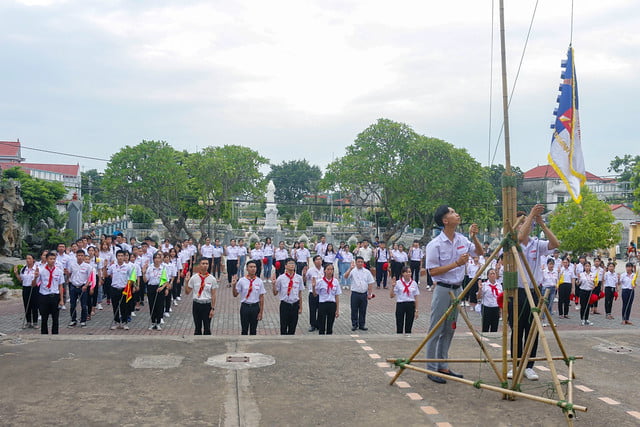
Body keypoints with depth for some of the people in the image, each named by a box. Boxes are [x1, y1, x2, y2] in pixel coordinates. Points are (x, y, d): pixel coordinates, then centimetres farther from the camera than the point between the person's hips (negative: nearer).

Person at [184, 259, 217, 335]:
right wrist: (187, 281, -12)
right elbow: (187, 292, 2)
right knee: (197, 327, 10)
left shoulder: (212, 279, -3)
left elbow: (213, 295, -2)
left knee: (207, 328, 3)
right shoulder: (194, 278, -1)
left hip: (207, 305, -1)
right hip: (196, 304, 1)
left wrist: (213, 309, -5)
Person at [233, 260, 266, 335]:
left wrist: (261, 312, -2)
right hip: (245, 306, -1)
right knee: (244, 329, 6)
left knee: (253, 330, 11)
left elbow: (261, 298, 0)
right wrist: (234, 285, -17)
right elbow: (235, 294, 1)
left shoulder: (259, 282, -2)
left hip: (255, 307, 1)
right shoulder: (241, 281, -4)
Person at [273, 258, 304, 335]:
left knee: (293, 326, 9)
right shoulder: (281, 278, -5)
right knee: (283, 326, 4)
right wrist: (274, 284, -17)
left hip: (295, 305, 2)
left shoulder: (299, 278, 0)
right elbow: (275, 293, 0)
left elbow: (300, 293, 6)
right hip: (284, 304, -2)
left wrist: (300, 307, 6)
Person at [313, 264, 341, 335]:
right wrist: (313, 286, -18)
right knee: (321, 326, 2)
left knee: (330, 327, 8)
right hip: (322, 305, -2)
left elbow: (337, 296, 5)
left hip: (332, 305, 2)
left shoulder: (336, 282, 3)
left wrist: (337, 309, 3)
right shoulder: (320, 281, -4)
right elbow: (315, 295, 0)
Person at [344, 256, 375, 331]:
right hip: (355, 293, -2)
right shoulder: (353, 271, -2)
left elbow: (370, 283, 7)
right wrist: (350, 268, -31)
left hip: (364, 294, 2)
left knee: (363, 310, 9)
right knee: (354, 310, 4)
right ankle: (354, 324, 16)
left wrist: (370, 294, 3)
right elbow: (346, 276, -20)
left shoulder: (367, 272, 5)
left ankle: (362, 325, 19)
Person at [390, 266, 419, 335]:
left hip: (411, 305, 2)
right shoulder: (398, 283, -3)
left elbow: (415, 298, 6)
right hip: (400, 304, -2)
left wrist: (416, 310, 4)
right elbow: (391, 296, -4)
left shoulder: (414, 283, 3)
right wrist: (393, 287, -18)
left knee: (409, 326, 7)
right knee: (399, 327, 3)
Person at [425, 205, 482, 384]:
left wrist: (474, 237, -3)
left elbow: (479, 252, 15)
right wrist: (456, 264, -21)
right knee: (436, 330, -1)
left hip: (457, 289, 7)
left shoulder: (462, 240, 5)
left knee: (449, 331, 13)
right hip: (443, 289, -7)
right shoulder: (435, 245, -14)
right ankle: (431, 369, 6)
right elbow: (433, 271, -15)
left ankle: (443, 366, 23)